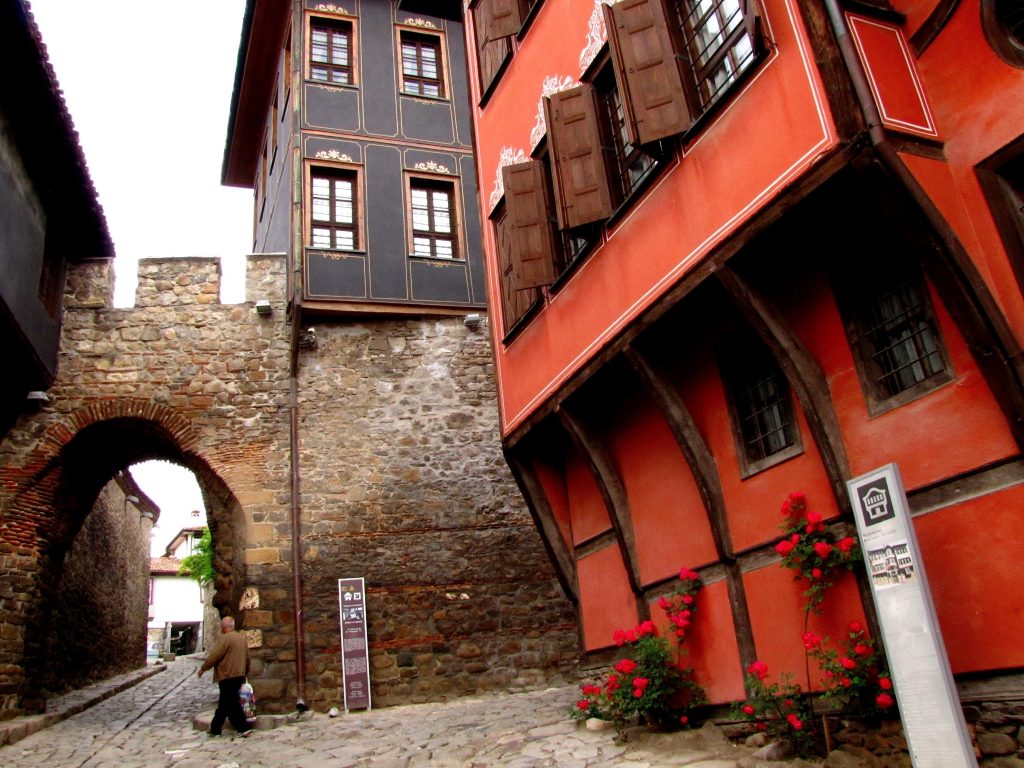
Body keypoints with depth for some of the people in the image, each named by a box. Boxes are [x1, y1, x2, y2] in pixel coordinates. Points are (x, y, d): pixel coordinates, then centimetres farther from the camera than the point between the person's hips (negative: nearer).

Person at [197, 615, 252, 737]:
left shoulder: (225, 638, -13)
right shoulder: (242, 638, 13)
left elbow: (214, 656, -15)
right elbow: (247, 658, 18)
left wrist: (202, 669, -2)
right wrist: (245, 671, 30)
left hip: (228, 676, -8)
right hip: (239, 675, 8)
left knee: (231, 704, -3)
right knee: (224, 704, 16)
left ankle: (244, 728, -8)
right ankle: (215, 729, 20)